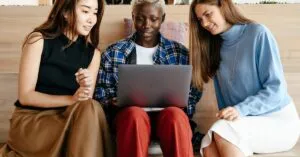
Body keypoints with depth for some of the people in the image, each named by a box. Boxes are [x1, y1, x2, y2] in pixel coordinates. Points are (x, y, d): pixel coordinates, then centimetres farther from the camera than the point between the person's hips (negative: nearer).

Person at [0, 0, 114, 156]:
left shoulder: (93, 53, 4)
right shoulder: (39, 40, -7)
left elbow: (86, 102, 0)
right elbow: (25, 96, -11)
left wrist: (86, 88, -23)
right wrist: (71, 99, -24)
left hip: (67, 118, 4)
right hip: (31, 120, -3)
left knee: (89, 109, -29)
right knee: (90, 110, -28)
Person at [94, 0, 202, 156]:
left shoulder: (179, 52, 13)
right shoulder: (113, 52, 11)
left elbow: (192, 92, 11)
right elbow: (100, 93, 11)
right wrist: (112, 102, -11)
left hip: (167, 112, 1)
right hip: (129, 113, 0)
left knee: (175, 114, -34)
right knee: (135, 114, -35)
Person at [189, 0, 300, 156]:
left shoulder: (258, 33, -7)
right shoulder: (216, 47, 10)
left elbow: (276, 87, -12)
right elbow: (224, 98, 9)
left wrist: (241, 109, -24)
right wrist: (225, 115, -9)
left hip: (278, 120, -4)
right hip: (245, 122, 4)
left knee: (222, 130, -33)